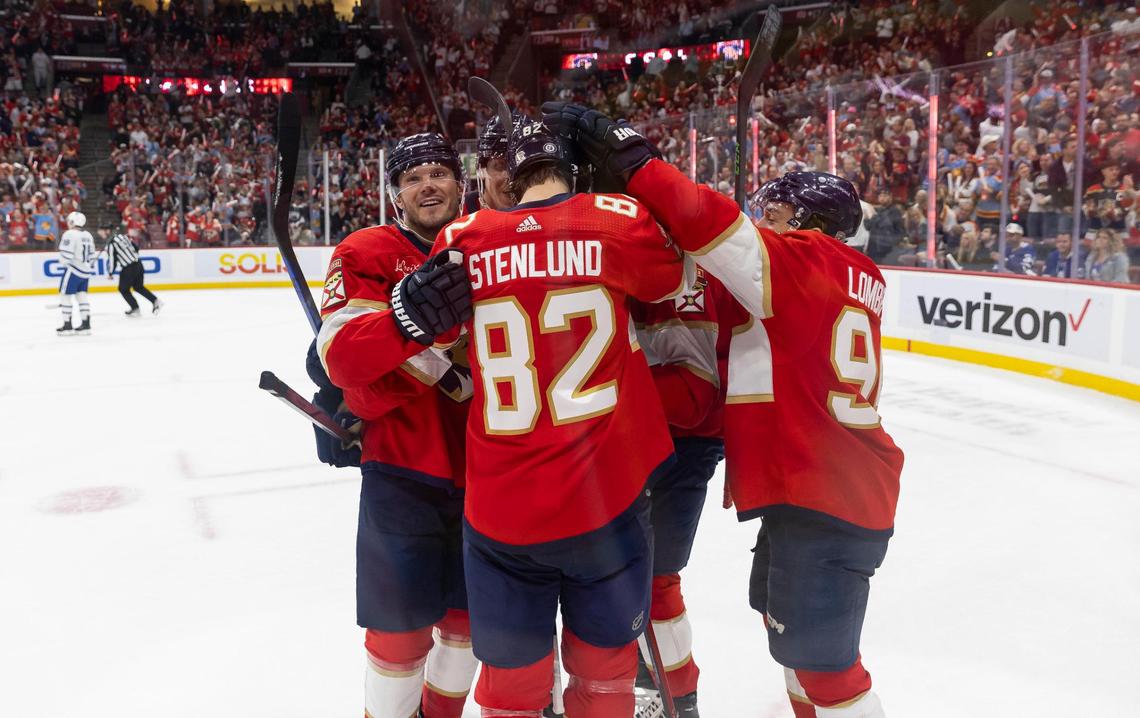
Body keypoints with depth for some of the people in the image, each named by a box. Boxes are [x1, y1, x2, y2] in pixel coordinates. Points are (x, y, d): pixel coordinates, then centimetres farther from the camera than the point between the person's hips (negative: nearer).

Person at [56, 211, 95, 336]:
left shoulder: (70, 234, -12)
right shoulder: (88, 235, 12)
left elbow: (66, 254, -19)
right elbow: (91, 255, 16)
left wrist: (64, 262, 1)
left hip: (74, 270, -8)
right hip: (85, 270, 8)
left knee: (65, 295, 1)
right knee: (81, 296, 11)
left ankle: (67, 325, 1)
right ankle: (86, 324, 7)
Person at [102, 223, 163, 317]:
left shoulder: (110, 244, -14)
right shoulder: (121, 235, 8)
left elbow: (112, 260, -11)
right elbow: (136, 247, 15)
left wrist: (110, 274, 3)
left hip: (128, 269, -8)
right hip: (138, 264, 8)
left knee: (123, 289, 10)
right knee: (138, 287, 22)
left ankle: (135, 309, 9)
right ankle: (155, 301, 15)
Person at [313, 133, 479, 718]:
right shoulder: (367, 252, -5)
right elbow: (339, 354, -19)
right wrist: (405, 317, -35)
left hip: (482, 466, 5)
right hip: (402, 468, -5)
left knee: (469, 609, 18)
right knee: (402, 623, 2)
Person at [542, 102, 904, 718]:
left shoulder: (803, 259, -13)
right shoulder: (854, 277, 14)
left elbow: (712, 226, -27)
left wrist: (622, 151, -20)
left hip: (823, 498, -10)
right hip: (842, 484, 10)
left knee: (817, 655, 2)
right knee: (782, 612, 26)